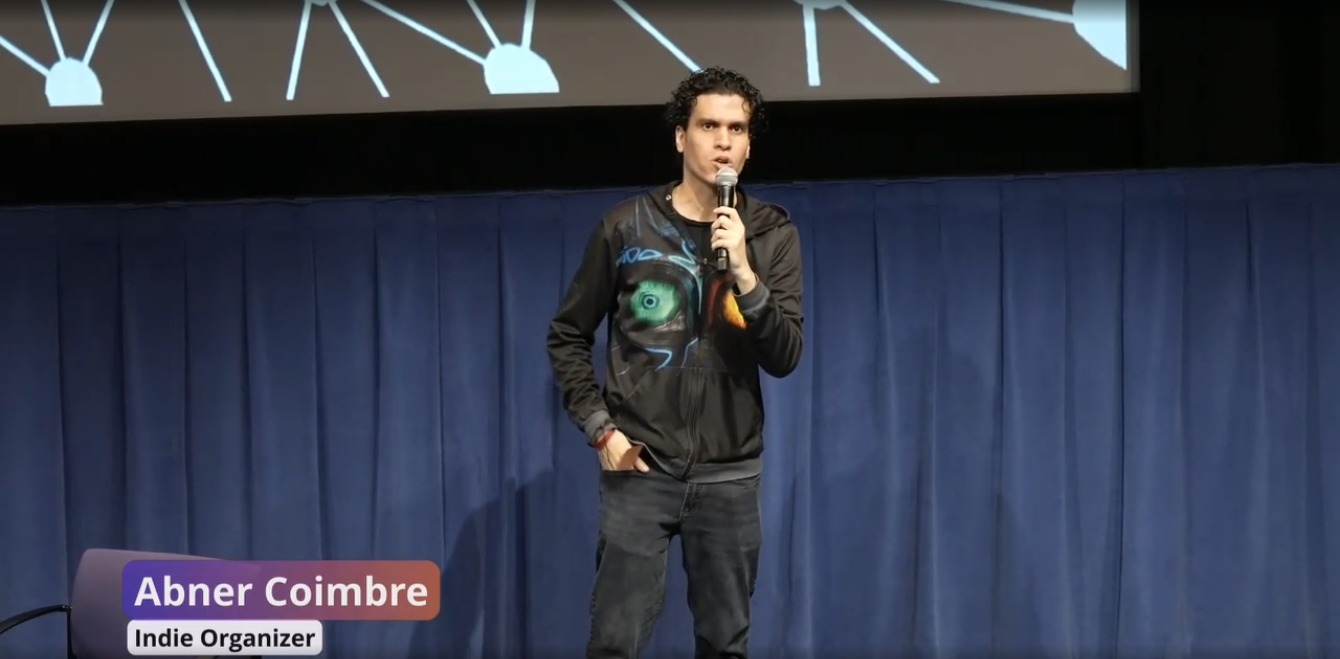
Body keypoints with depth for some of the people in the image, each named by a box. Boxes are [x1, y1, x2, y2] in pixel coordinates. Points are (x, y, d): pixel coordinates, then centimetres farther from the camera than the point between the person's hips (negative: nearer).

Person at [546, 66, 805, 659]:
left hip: (729, 473, 2)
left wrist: (745, 275, -21)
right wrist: (599, 427, -5)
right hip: (641, 467, -2)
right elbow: (567, 337, 6)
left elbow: (783, 358, -7)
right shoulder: (627, 226, -3)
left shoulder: (771, 234, 0)